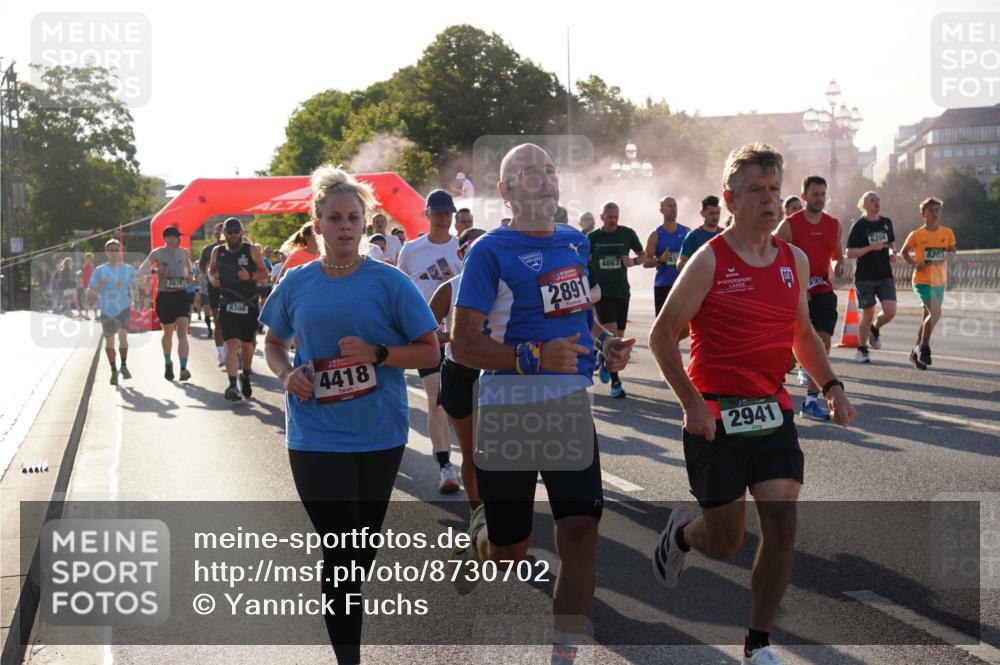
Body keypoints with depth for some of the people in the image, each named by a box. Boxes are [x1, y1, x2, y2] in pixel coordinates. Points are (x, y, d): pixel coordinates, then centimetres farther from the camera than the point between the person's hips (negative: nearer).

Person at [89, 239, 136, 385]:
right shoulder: (100, 270, -2)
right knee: (109, 342, 9)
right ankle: (114, 371, 27)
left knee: (123, 335, -21)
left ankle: (124, 366, -1)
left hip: (124, 308, -1)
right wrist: (99, 286, -23)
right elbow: (90, 293, -6)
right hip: (107, 310, 1)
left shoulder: (128, 269, 1)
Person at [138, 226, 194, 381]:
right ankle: (168, 364, 40)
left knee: (182, 332, -16)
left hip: (181, 295, 1)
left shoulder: (184, 253, 4)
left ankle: (183, 369, -24)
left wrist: (189, 275, 1)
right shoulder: (157, 254, -4)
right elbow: (141, 271, 0)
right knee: (168, 333, 14)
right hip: (164, 297, -1)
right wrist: (155, 270, -18)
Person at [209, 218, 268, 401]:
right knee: (231, 344, -15)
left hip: (249, 305, 0)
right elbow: (211, 269, 23)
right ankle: (232, 385, -21)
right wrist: (212, 278, 0)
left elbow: (264, 273, 1)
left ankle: (245, 377, 38)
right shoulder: (218, 252, 6)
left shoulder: (251, 251, -1)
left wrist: (250, 276, -18)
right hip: (227, 305, 0)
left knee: (247, 344, 13)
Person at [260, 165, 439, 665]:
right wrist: (286, 373, -6)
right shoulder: (297, 283, 1)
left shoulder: (390, 282, -6)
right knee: (338, 550, -5)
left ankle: (348, 613, 42)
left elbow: (429, 350, -4)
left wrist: (377, 353, -19)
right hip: (317, 438, 0)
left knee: (364, 545, 17)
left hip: (380, 436, 1)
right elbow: (273, 343, 15)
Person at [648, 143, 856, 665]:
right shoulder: (710, 261, -10)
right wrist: (692, 404, -16)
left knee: (782, 528, -6)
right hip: (715, 416, -4)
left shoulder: (794, 260, 7)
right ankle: (681, 531, 39)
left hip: (772, 411, 5)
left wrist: (831, 386, 6)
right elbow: (662, 335, -9)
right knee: (724, 544, 2)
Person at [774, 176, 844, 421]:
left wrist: (838, 265, -4)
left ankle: (811, 400, -3)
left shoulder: (833, 225, 8)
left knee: (823, 343, -7)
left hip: (823, 292, 3)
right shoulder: (789, 224, -6)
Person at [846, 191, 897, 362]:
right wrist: (871, 247, -20)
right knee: (868, 316, 3)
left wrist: (892, 252, 3)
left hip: (885, 276, 4)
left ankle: (875, 330, 21)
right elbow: (849, 253, -9)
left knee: (890, 311, -12)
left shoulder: (886, 222, 9)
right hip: (865, 277, -4)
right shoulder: (858, 226, -6)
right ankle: (861, 350, 22)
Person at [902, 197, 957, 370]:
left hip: (939, 282, 5)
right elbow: (905, 252, 8)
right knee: (935, 312, -23)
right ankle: (923, 347, -7)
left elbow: (952, 252, 15)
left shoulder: (947, 233, 2)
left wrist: (947, 257, -7)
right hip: (922, 281, -5)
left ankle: (917, 352, 28)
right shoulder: (916, 235, -6)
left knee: (928, 317, 13)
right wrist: (914, 264, -9)